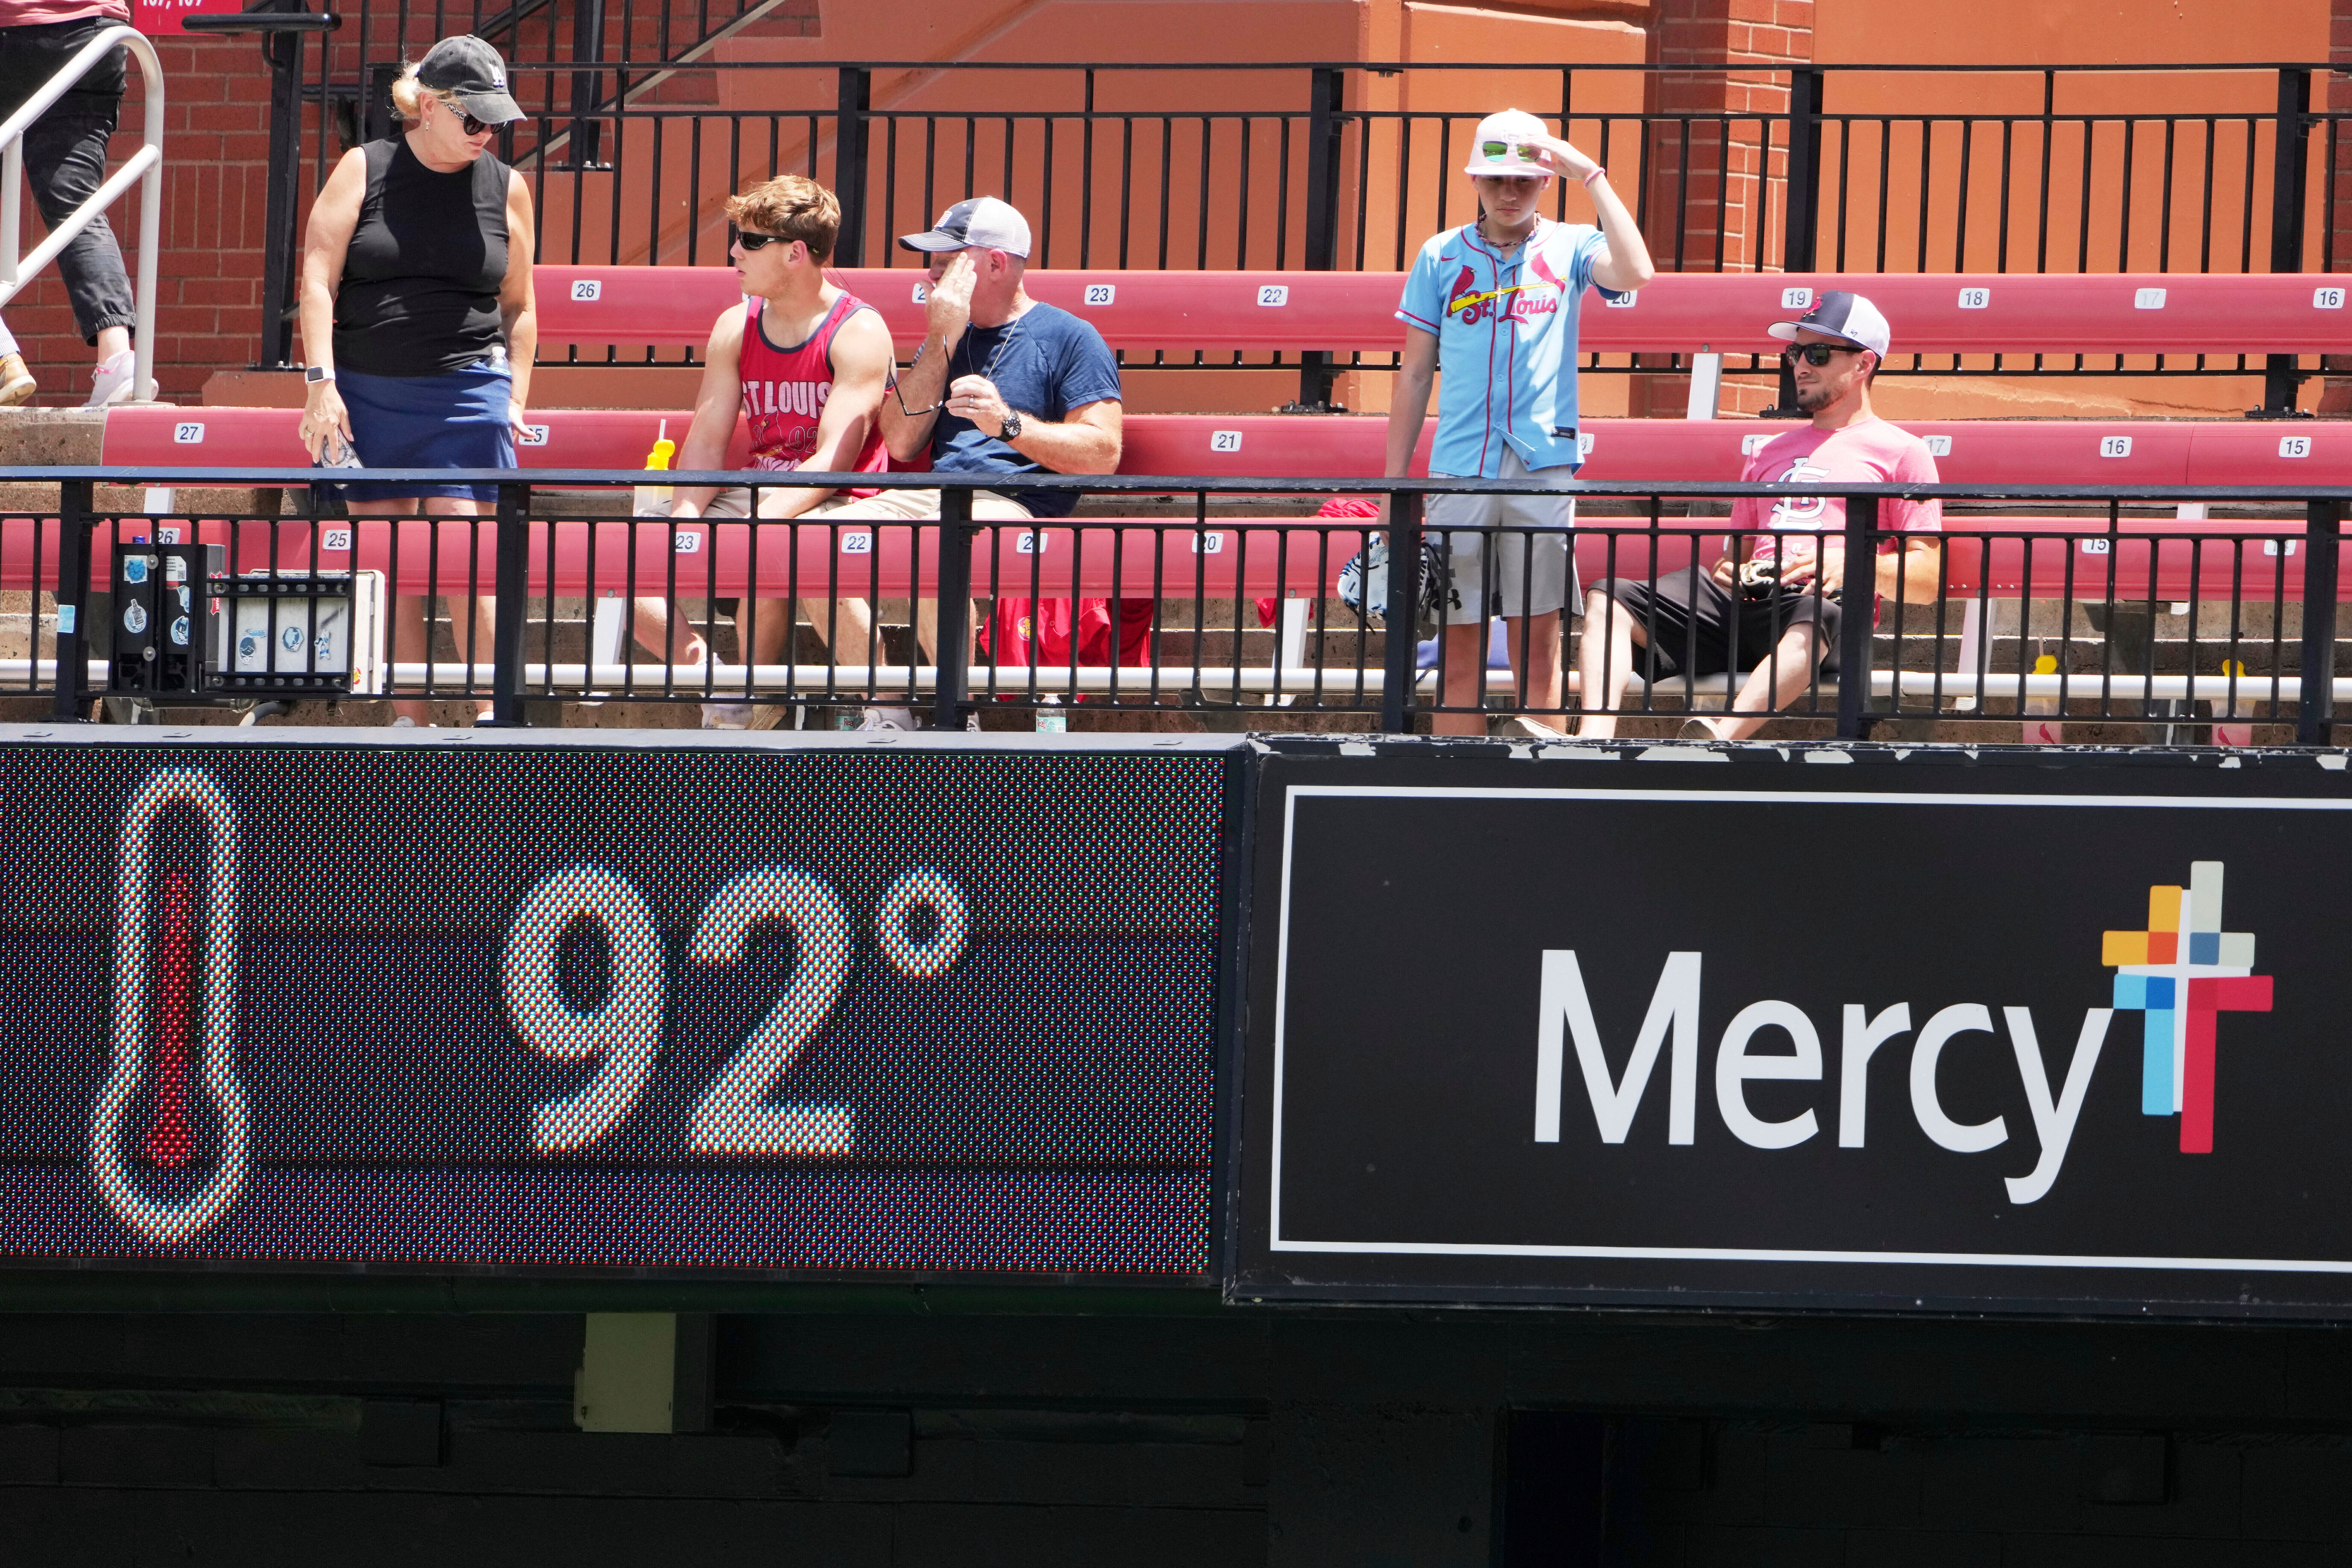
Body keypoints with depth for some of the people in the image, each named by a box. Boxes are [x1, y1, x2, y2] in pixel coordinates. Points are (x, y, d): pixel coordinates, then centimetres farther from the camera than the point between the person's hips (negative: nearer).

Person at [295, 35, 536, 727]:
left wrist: (515, 401, 7)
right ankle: (410, 722, 9)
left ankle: (492, 715, -7)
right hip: (366, 392, 0)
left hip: (465, 386, 0)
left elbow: (519, 306, 14)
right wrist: (321, 383, -11)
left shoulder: (505, 188, 7)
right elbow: (317, 279, -2)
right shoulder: (363, 171, 2)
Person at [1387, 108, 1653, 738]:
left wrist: (1591, 175, -11)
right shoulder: (1441, 257, 12)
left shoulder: (1570, 248, 7)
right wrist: (1394, 481, 9)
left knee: (1537, 645, -2)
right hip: (1458, 472, 1)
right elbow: (1415, 374, 14)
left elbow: (1635, 272, -15)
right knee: (1460, 653, 1)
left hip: (1542, 467, -1)